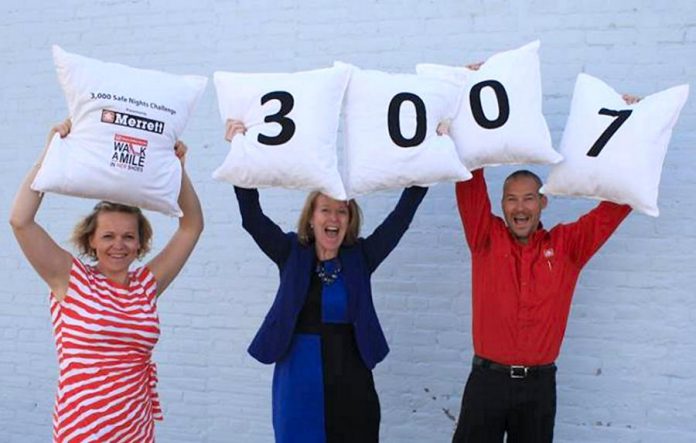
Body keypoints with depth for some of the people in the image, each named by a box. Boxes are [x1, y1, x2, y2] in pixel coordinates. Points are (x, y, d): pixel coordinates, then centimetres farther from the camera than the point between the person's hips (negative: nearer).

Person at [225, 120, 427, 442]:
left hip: (352, 382, 1)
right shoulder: (292, 253, 3)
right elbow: (252, 217, -8)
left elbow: (402, 215, -2)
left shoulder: (360, 257, 4)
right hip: (299, 382, 0)